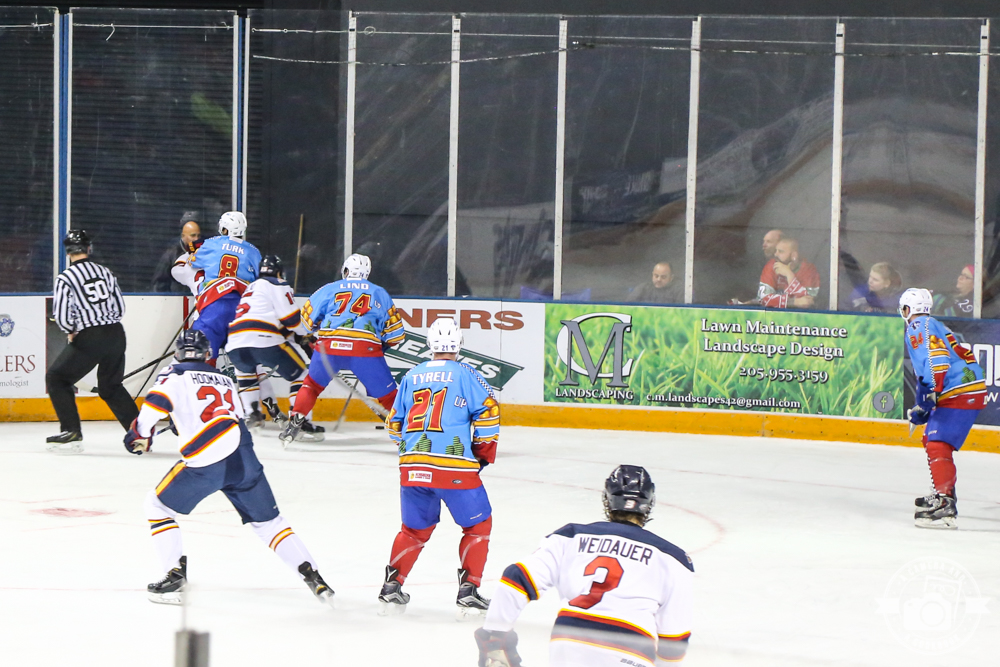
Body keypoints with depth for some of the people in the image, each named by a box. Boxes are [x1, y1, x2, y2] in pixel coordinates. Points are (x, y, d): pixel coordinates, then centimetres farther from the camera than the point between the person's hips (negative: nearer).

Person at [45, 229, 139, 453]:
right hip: (116, 334, 6)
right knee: (111, 386, 21)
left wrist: (72, 331, 8)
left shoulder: (66, 278, -9)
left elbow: (61, 316, -12)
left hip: (89, 339, -6)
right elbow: (120, 307, 13)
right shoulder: (105, 272, 9)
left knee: (56, 378, 9)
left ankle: (71, 432, 0)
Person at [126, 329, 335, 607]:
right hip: (244, 457, 5)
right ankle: (311, 575, 9)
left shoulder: (174, 374, 11)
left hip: (206, 461, -5)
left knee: (157, 507, 13)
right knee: (268, 520, 18)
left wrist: (140, 435, 11)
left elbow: (154, 405, -5)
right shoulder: (224, 379, 28)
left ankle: (175, 576, 3)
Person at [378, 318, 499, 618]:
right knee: (478, 525, 11)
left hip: (412, 467, 5)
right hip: (455, 468, -4)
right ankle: (468, 593, 2)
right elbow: (487, 413, -5)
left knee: (415, 528, 22)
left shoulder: (412, 376, 15)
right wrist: (484, 454, 8)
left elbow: (394, 424, 21)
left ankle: (392, 587, 14)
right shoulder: (465, 375, 1)